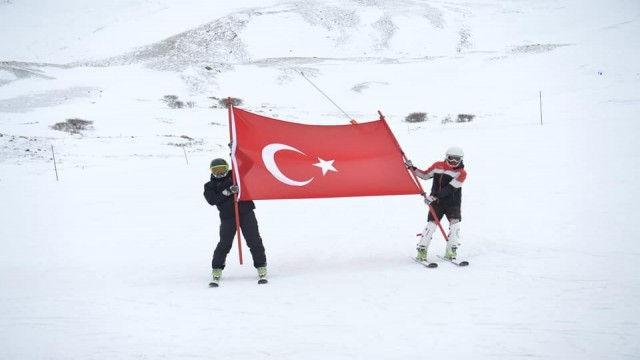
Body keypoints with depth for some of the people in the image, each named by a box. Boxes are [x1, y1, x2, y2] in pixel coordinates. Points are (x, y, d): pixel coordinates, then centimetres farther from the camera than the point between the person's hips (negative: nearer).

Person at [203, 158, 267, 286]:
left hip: (246, 212, 0)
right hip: (227, 216, 0)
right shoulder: (210, 186, 9)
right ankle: (216, 271, 13)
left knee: (254, 241, -3)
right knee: (224, 244, -1)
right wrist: (227, 192, -16)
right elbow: (212, 200, -7)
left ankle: (261, 268, 5)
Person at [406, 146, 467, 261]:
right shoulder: (438, 166, 4)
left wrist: (434, 196, -25)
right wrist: (412, 168, 6)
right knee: (431, 224, -8)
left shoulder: (462, 173, -7)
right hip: (436, 202, 1)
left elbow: (449, 188, -18)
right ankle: (422, 250, -2)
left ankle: (451, 251, -7)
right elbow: (425, 175, 17)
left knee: (455, 222, -17)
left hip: (453, 203, -1)